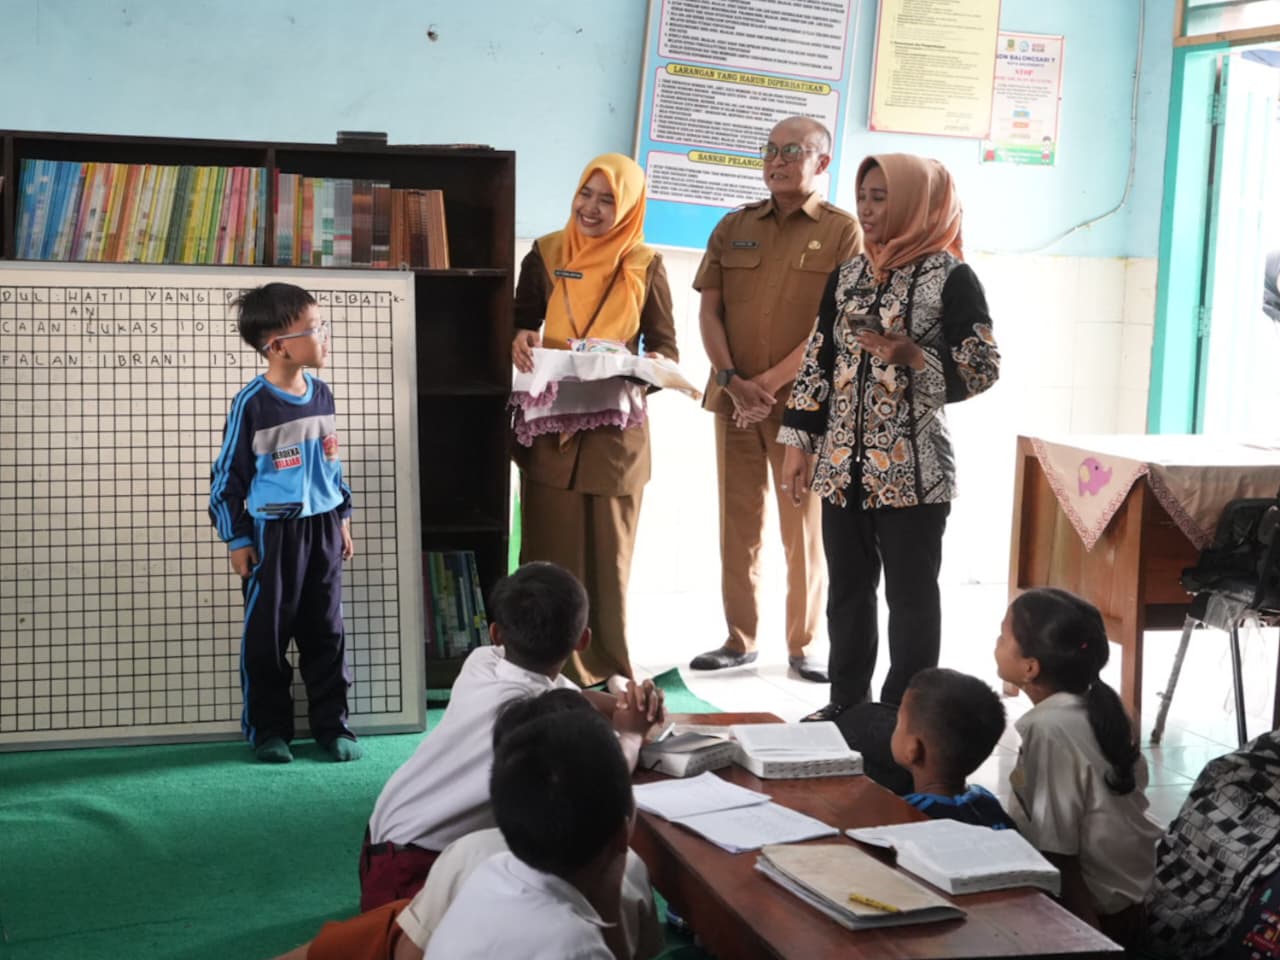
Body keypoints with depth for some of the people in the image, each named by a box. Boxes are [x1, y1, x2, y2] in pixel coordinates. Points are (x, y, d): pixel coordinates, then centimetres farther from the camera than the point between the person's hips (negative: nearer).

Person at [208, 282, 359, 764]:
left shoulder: (322, 393, 3)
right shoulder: (252, 404, -14)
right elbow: (227, 475, -9)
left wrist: (342, 517, 15)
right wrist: (237, 540, -8)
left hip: (321, 526, 5)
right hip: (273, 532, -5)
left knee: (326, 632, 11)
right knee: (267, 635, 6)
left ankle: (332, 724, 22)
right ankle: (268, 729, 19)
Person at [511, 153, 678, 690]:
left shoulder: (645, 266, 1)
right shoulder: (545, 255, 3)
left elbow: (666, 351, 2)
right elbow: (520, 323, 12)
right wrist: (520, 342, -11)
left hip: (616, 429, 0)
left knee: (609, 553, 5)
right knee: (551, 550, 2)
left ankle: (610, 667, 17)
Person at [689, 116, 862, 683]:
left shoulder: (842, 232, -1)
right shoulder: (733, 228, 12)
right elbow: (709, 311, 8)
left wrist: (772, 382, -13)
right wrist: (732, 381, -7)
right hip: (734, 398, 4)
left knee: (803, 526, 2)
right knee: (738, 522, 7)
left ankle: (803, 645, 11)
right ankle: (739, 639, 16)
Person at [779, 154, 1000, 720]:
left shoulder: (950, 278, -6)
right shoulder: (847, 275, 11)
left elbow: (983, 367, -8)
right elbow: (818, 361, 13)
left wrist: (915, 356, -23)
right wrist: (799, 443, 9)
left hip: (911, 467, -6)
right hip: (842, 462, 6)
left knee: (910, 592, 3)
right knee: (846, 587, 12)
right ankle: (846, 703, 24)